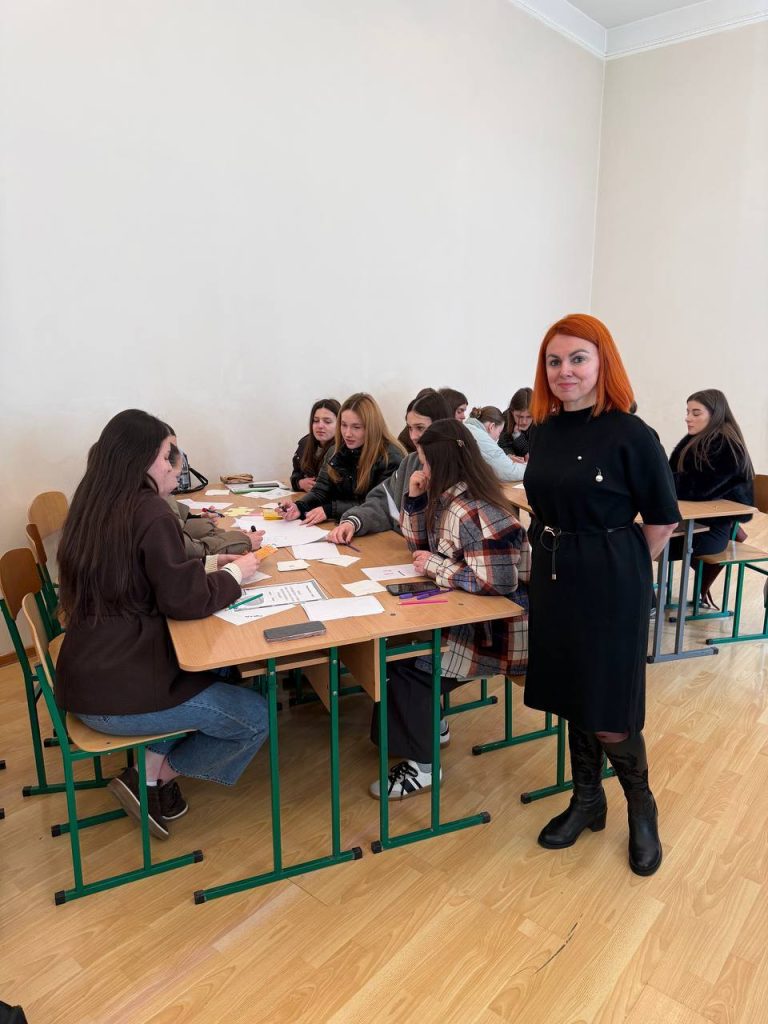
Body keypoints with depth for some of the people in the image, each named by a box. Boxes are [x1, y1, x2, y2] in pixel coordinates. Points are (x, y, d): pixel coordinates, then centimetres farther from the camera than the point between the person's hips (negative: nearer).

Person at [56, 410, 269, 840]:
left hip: (87, 676, 9)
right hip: (119, 695, -9)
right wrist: (235, 572, -4)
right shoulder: (149, 512, -18)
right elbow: (184, 598, -20)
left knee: (210, 671, 27)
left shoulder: (93, 507, 6)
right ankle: (152, 777, 9)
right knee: (257, 717, 2)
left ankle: (155, 764, 19)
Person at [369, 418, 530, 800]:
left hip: (500, 629, -10)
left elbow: (498, 582, -31)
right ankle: (430, 724, 26)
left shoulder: (474, 512, -26)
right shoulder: (448, 497, 5)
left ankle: (421, 765, 2)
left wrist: (435, 566, -21)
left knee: (405, 661, -15)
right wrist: (415, 499, 0)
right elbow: (421, 546, 15)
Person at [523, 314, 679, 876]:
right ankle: (587, 800, 37)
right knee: (571, 694, 17)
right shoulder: (546, 430, 3)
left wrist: (619, 565, 0)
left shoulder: (630, 434, -15)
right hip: (554, 578, 6)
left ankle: (641, 807, 31)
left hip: (610, 585, -6)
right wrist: (556, 553, 10)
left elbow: (663, 518, -7)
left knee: (608, 711, 3)